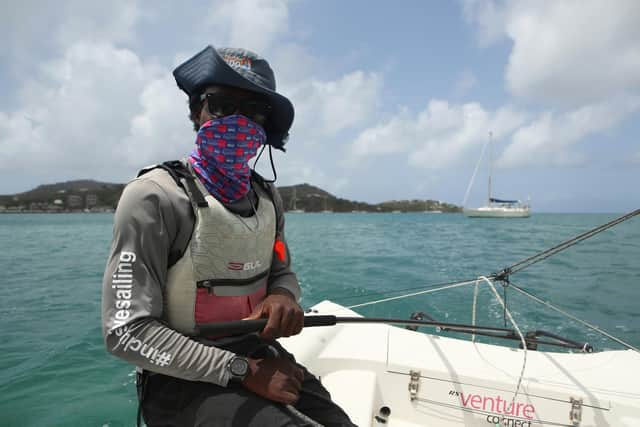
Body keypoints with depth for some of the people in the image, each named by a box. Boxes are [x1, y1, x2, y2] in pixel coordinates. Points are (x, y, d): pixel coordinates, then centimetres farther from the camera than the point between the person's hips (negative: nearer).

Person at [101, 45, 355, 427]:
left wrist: (283, 295, -11)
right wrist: (243, 371, -18)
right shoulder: (155, 197, -15)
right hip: (183, 378, -5)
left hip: (260, 354, 6)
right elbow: (127, 330, -17)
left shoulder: (268, 197, 3)